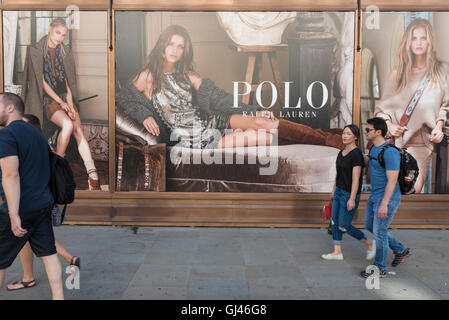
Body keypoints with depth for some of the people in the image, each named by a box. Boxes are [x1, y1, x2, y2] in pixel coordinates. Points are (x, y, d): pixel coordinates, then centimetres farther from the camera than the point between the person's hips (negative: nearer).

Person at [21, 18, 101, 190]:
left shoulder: (65, 52, 13)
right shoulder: (36, 50, -1)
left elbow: (66, 79, 11)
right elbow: (41, 81, -6)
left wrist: (70, 102, -4)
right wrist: (60, 101, -12)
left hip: (65, 96, 4)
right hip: (48, 98, -4)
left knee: (78, 128, -19)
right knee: (68, 124, -31)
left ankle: (93, 176, -27)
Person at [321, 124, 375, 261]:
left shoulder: (356, 154, -20)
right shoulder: (342, 153, 7)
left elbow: (356, 178, -22)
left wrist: (352, 199, -23)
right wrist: (334, 191, 19)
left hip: (350, 194, -8)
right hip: (340, 192, 9)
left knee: (343, 227, -1)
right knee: (335, 222, 9)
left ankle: (369, 243, 18)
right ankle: (337, 252, 19)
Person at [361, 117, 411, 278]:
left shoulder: (390, 152, -21)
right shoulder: (373, 149, 8)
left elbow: (392, 180, -24)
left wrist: (384, 204, -26)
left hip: (387, 198, -10)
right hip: (374, 196, 10)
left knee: (379, 232, -1)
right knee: (369, 226, 18)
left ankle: (380, 268, 16)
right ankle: (400, 250, 33)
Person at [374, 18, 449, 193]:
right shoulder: (397, 73, 12)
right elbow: (382, 107, 14)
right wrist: (389, 125, -3)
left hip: (422, 141, 0)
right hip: (397, 139, 1)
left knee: (412, 189, -12)